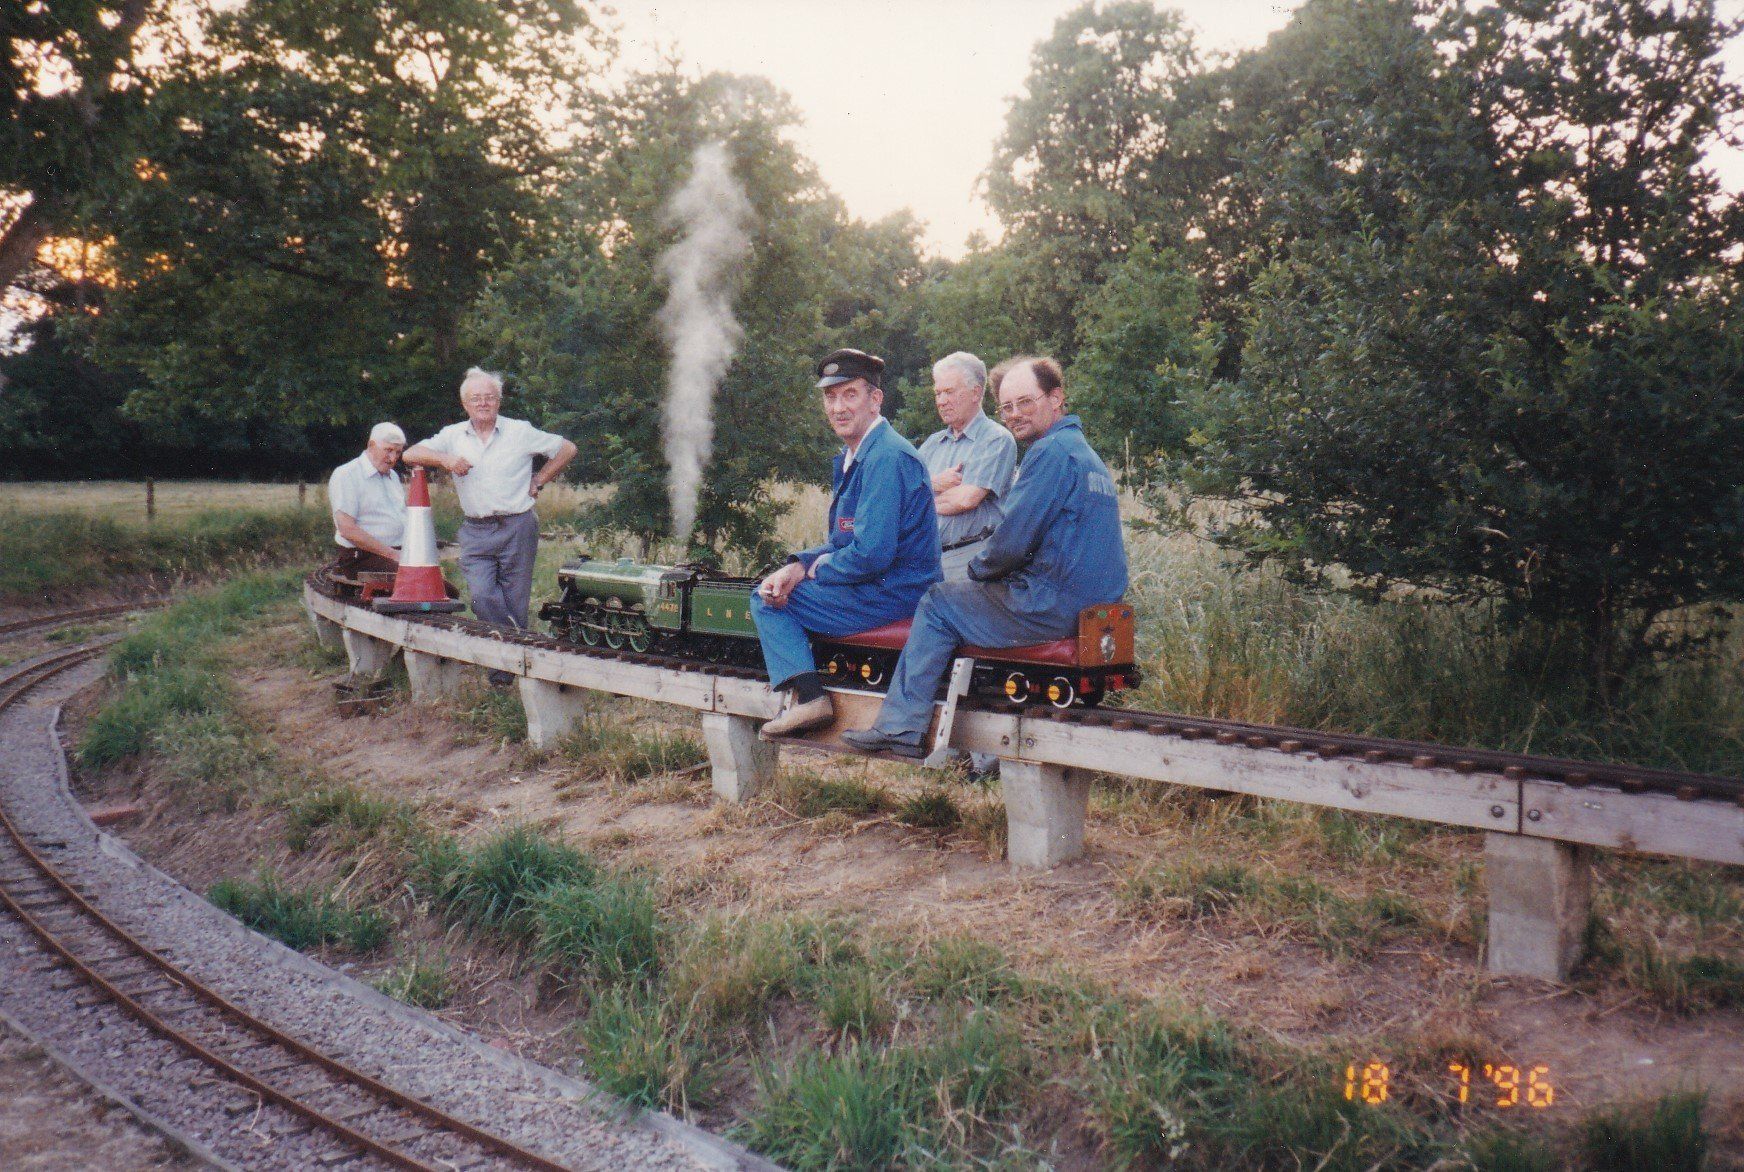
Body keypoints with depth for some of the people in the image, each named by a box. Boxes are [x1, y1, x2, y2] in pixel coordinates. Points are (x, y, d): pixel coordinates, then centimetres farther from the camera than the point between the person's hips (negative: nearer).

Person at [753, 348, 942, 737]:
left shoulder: (886, 458, -20)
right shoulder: (848, 456, 12)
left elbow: (871, 553, -26)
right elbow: (842, 540, 17)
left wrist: (812, 570, -9)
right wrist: (798, 566, -1)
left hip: (890, 594, -10)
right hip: (880, 587, 10)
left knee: (766, 600, -6)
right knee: (776, 585, 22)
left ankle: (808, 697, -11)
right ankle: (806, 691, 14)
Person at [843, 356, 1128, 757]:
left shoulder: (1051, 451, -15)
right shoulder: (1084, 451, 18)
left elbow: (1013, 540, -18)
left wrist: (979, 569, 2)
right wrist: (990, 568, 19)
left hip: (1053, 607, -10)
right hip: (1093, 603, 10)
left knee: (938, 604, 3)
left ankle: (899, 727, 7)